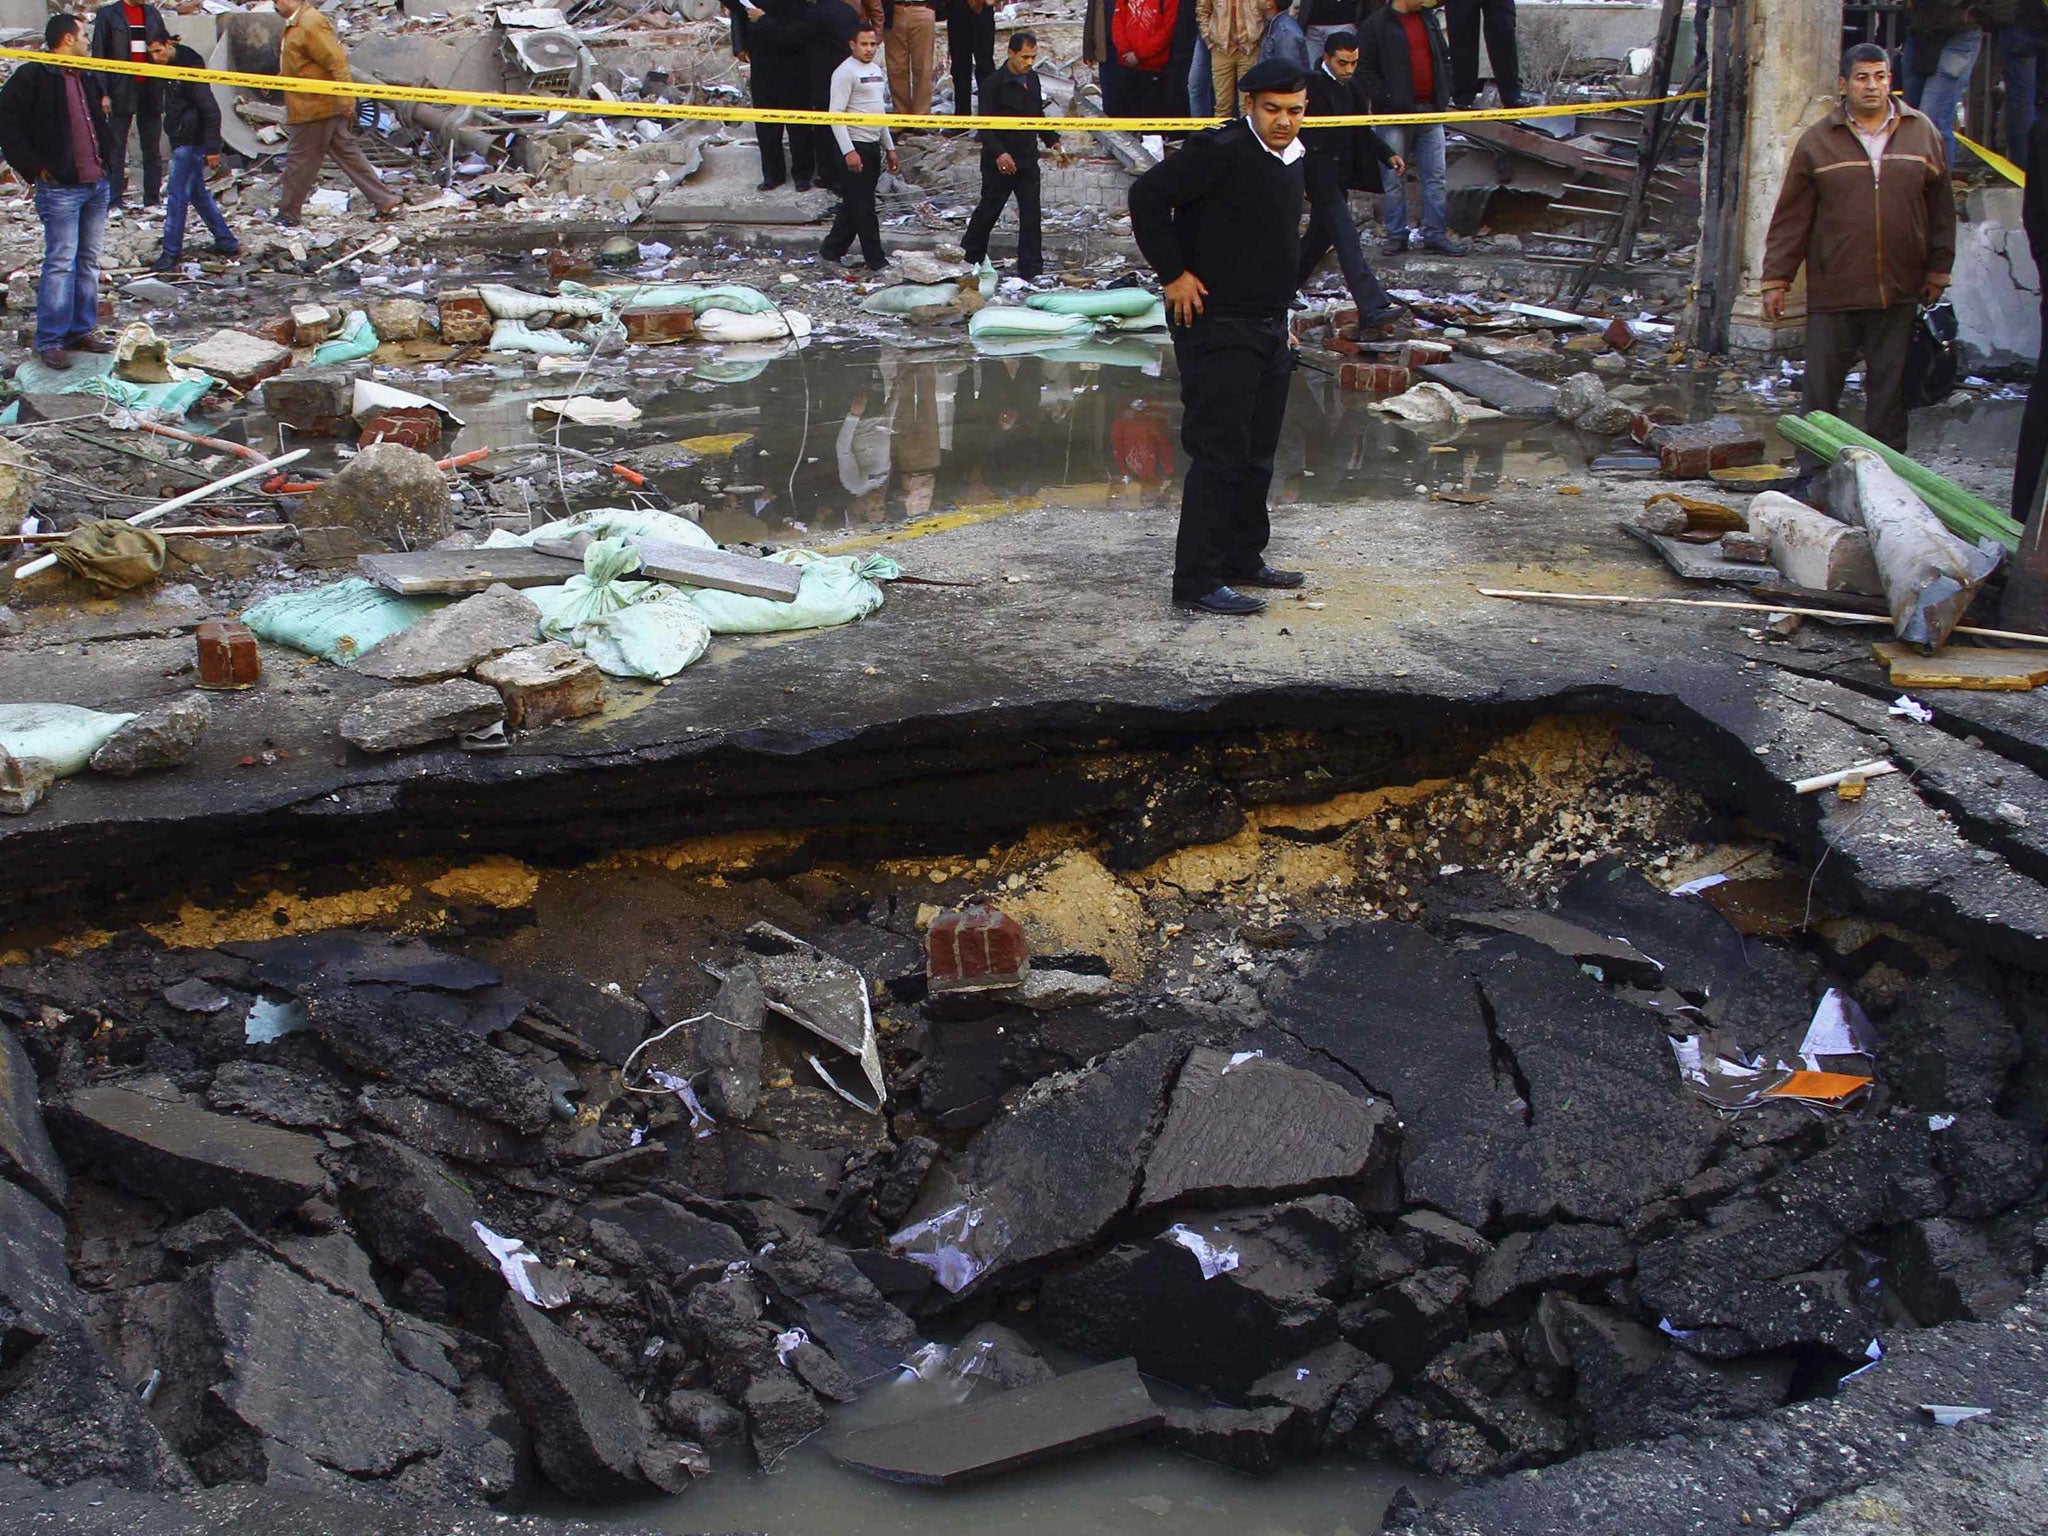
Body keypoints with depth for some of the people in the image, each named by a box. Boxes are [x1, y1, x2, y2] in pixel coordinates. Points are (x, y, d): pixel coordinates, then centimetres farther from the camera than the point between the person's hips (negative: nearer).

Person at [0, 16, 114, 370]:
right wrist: (33, 166, -14)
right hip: (60, 187, -8)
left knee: (89, 261, 12)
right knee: (61, 263, -9)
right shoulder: (32, 77, -9)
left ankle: (82, 330, 20)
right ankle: (50, 340, -4)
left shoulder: (85, 78, 16)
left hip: (96, 184, 8)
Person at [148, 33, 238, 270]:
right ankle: (227, 243, 25)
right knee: (198, 193, 16)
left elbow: (210, 109, -20)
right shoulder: (171, 66, 10)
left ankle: (171, 255, -6)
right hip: (181, 141, 10)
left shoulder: (190, 67, -17)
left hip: (190, 142, -10)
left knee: (177, 196, -8)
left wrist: (212, 148, -23)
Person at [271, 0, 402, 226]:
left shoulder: (310, 25, -19)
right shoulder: (295, 25, 13)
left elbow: (337, 61, -23)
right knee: (347, 154, 10)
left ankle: (287, 215, 13)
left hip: (312, 109, -10)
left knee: (299, 160, 1)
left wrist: (346, 100, -24)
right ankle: (387, 202, 11)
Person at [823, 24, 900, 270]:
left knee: (854, 204, 13)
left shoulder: (876, 70, 16)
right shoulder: (846, 72, -11)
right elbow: (836, 114, -16)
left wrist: (889, 147, 22)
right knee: (864, 207, -3)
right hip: (855, 146, -9)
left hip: (873, 145, 9)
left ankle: (832, 250, 22)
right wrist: (848, 151, -23)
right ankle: (876, 260, 2)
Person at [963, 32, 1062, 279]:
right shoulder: (994, 83, -14)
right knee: (989, 210, 6)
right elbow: (985, 124, -18)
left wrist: (1052, 140, 11)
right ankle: (970, 256, 26)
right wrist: (998, 152, -29)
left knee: (1031, 213, 3)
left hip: (1028, 159, 6)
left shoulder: (1032, 79, 9)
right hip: (1000, 163, -6)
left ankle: (1031, 270, 6)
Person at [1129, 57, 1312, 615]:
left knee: (1258, 455, 15)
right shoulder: (1220, 152, -15)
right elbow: (1147, 196, -20)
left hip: (1269, 328, 9)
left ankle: (1242, 559, 28)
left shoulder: (1291, 160, 14)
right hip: (1217, 329, -9)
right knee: (1219, 454, -9)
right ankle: (1197, 580, -4)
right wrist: (1174, 274, -18)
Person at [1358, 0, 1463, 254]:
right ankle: (1396, 235, 9)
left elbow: (1445, 59, 22)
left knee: (1435, 176, 4)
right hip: (1395, 114, -5)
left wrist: (1444, 94, 8)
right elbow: (1364, 71, -8)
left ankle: (1436, 233, 10)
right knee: (1393, 178, 0)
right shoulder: (1376, 25, -5)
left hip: (1431, 110, 5)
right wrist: (1387, 99, -14)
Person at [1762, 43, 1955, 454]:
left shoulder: (1922, 134, 7)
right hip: (1832, 294, -1)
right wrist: (1776, 279, 0)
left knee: (1889, 390, 8)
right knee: (1820, 391, 1)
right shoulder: (1818, 141, 1)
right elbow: (1791, 217, 2)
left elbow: (1941, 210, 11)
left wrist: (1937, 273, 9)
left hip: (1899, 294, 1)